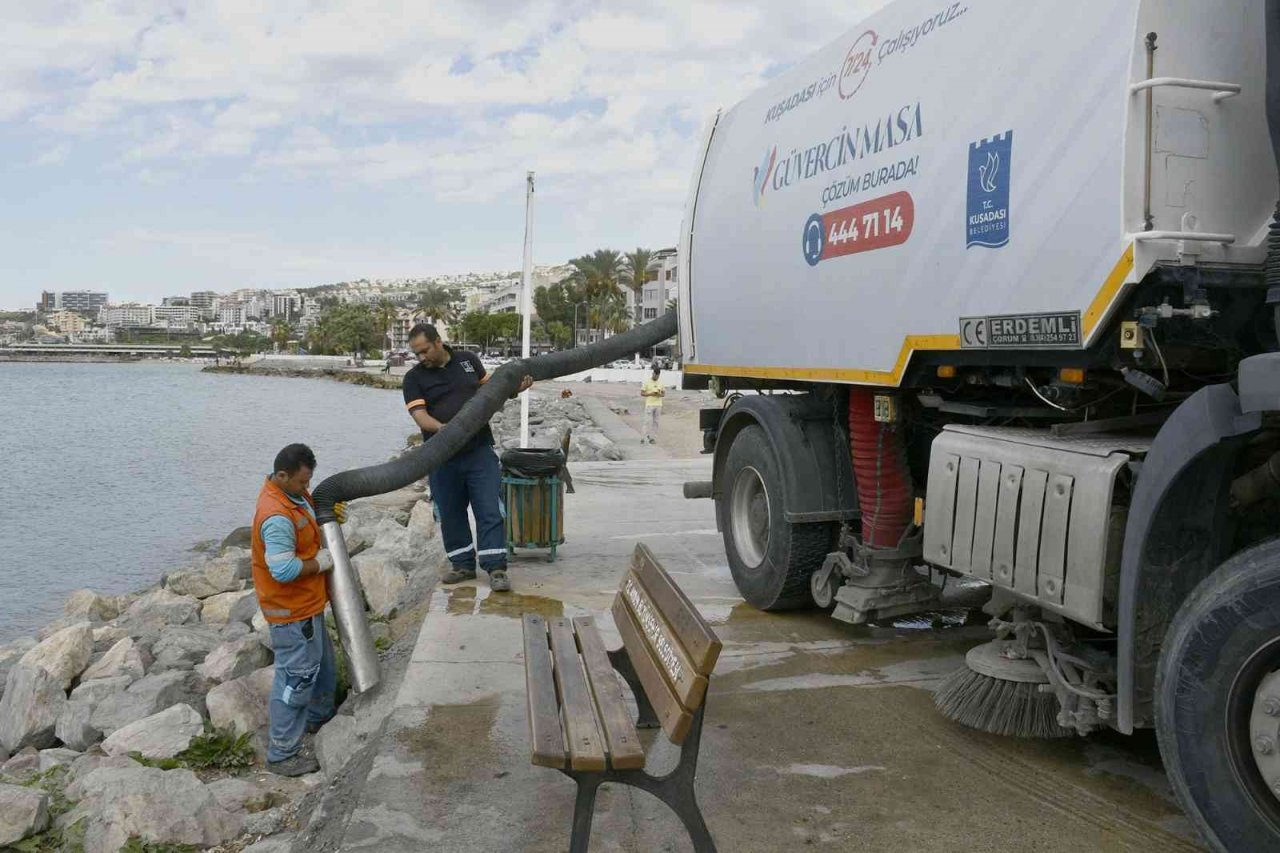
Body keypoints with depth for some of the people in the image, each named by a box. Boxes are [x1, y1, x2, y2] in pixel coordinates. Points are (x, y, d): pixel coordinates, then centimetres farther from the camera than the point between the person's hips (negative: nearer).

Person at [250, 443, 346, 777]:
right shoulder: (277, 517, -30)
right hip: (292, 611, -10)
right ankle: (282, 753, 10)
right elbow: (284, 569, -33)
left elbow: (308, 519, 22)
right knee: (297, 677, -2)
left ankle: (319, 716, 47)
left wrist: (330, 514, 3)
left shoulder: (293, 493, 1)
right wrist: (321, 562, -19)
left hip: (307, 602, 10)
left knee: (322, 662, 26)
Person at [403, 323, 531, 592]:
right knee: (451, 513, 9)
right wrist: (442, 428, -34)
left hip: (479, 451, 0)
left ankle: (496, 568, -1)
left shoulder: (468, 360, 6)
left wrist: (515, 389, 0)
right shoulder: (414, 378, -1)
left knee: (490, 510, -4)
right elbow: (420, 415, -14)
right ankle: (463, 564, 23)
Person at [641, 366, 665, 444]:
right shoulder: (647, 382, -3)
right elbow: (642, 393, -4)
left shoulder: (660, 383, 9)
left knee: (655, 422, 5)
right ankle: (647, 437, 0)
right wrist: (650, 394, -18)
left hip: (658, 405, 4)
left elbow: (664, 393, 13)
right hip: (649, 405, -4)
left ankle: (653, 438, 9)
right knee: (648, 422, -7)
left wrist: (660, 395, -10)